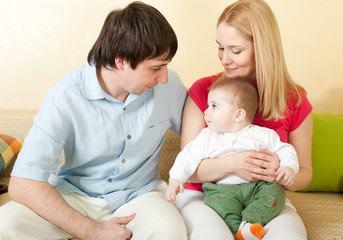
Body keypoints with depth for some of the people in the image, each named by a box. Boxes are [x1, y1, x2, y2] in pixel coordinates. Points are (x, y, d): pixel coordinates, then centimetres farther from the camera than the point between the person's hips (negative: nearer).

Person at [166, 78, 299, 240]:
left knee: (274, 192, -25)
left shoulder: (263, 134, 6)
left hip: (257, 186, 1)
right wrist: (175, 179, -6)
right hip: (222, 188, -1)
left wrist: (289, 167, -9)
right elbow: (188, 157, 8)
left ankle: (248, 223, -32)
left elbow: (284, 150, 11)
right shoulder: (207, 137, 10)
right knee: (217, 202, -31)